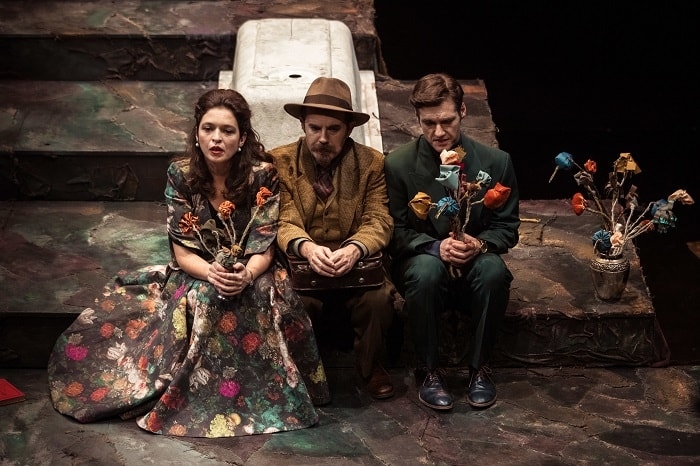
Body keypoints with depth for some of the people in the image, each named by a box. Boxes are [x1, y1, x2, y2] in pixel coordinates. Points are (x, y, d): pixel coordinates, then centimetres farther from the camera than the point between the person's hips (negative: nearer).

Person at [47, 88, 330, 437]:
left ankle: (245, 398, -16)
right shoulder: (180, 174, -9)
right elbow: (182, 251, -10)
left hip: (249, 276, -1)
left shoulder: (262, 175, -12)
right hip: (195, 275, 1)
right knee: (202, 300, -32)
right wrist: (211, 272, -32)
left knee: (251, 299, -34)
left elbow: (263, 249, -12)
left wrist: (245, 275, -35)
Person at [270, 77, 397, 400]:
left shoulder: (372, 164, 0)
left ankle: (371, 367, 2)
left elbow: (379, 222, -8)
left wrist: (354, 248, -32)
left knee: (379, 298, -30)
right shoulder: (280, 162, -1)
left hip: (357, 265, 1)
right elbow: (283, 223, -9)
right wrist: (307, 247, -34)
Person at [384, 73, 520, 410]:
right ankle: (428, 371, -17)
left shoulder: (496, 162, -3)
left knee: (494, 270, -33)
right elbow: (396, 231, -4)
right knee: (426, 269, -36)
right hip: (421, 262, -1)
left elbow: (507, 228, 3)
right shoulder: (398, 164, -7)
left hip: (474, 266, 1)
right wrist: (436, 247, -23)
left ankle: (479, 367, -13)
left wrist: (479, 244, -20)